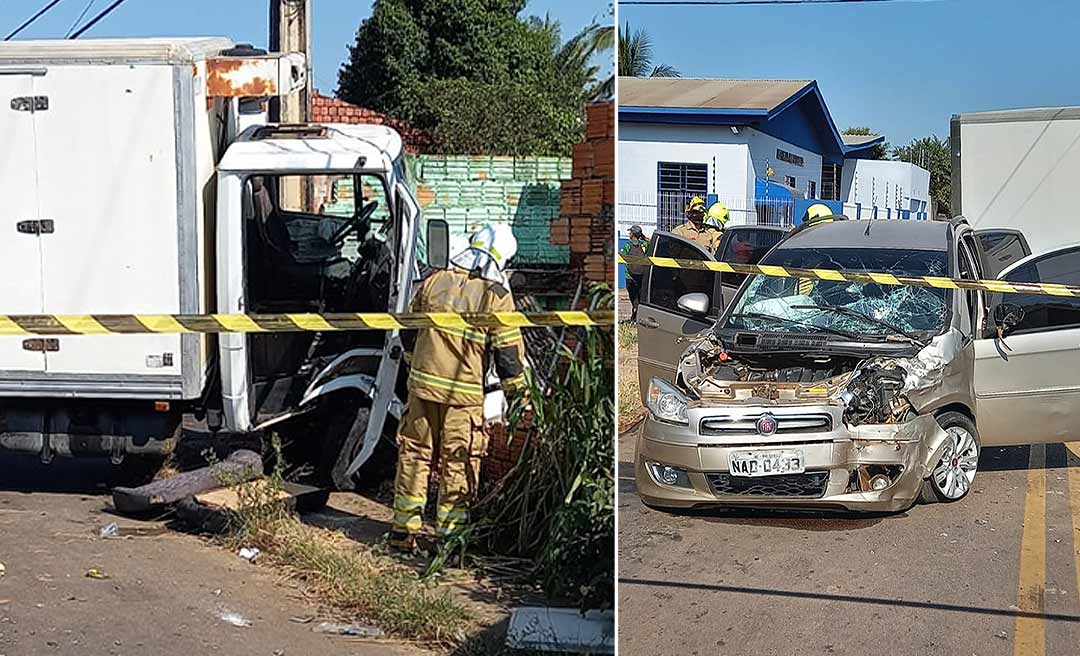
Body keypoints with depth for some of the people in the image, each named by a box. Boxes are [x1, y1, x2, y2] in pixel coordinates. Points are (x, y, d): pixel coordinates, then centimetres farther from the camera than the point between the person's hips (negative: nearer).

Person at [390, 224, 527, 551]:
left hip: (423, 383, 3)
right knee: (457, 466, 7)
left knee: (414, 456, 12)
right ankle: (449, 535, 11)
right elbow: (509, 351, -5)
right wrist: (516, 390, 8)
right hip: (464, 394, -3)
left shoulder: (434, 282, 4)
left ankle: (404, 530, 16)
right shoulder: (497, 297, -8)